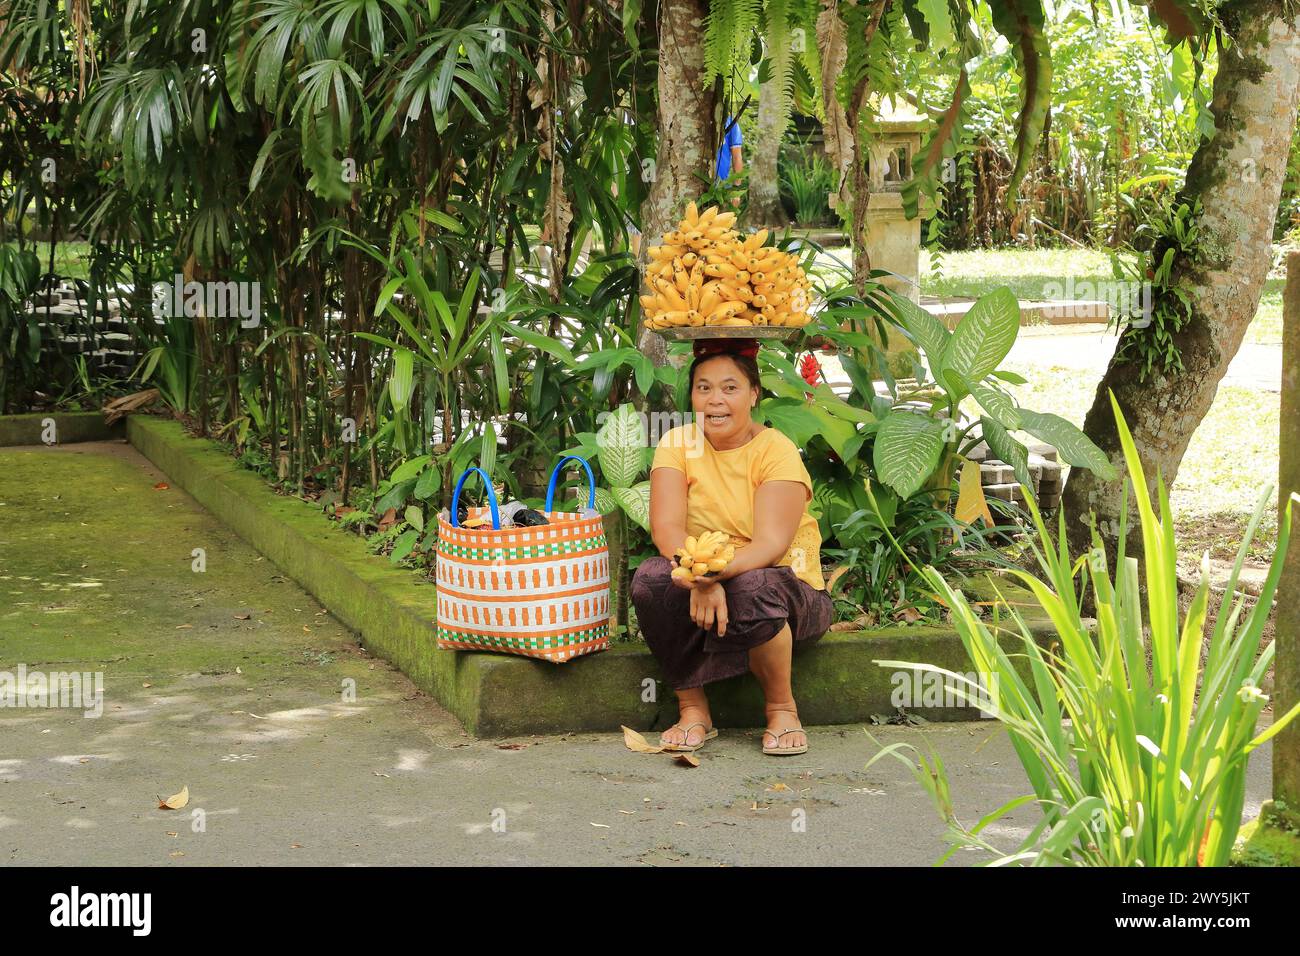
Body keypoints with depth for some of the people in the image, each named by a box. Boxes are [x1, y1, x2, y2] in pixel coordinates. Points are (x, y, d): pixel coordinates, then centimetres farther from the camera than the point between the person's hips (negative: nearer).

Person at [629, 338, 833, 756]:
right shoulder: (678, 443, -2)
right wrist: (697, 579, -36)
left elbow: (771, 544, -23)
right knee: (650, 577, -27)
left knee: (752, 587, -36)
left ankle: (782, 710, -12)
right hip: (703, 591, 3)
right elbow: (666, 526, -16)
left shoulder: (776, 450, -11)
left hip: (787, 590, -3)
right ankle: (693, 709, -14)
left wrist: (714, 572, -43)